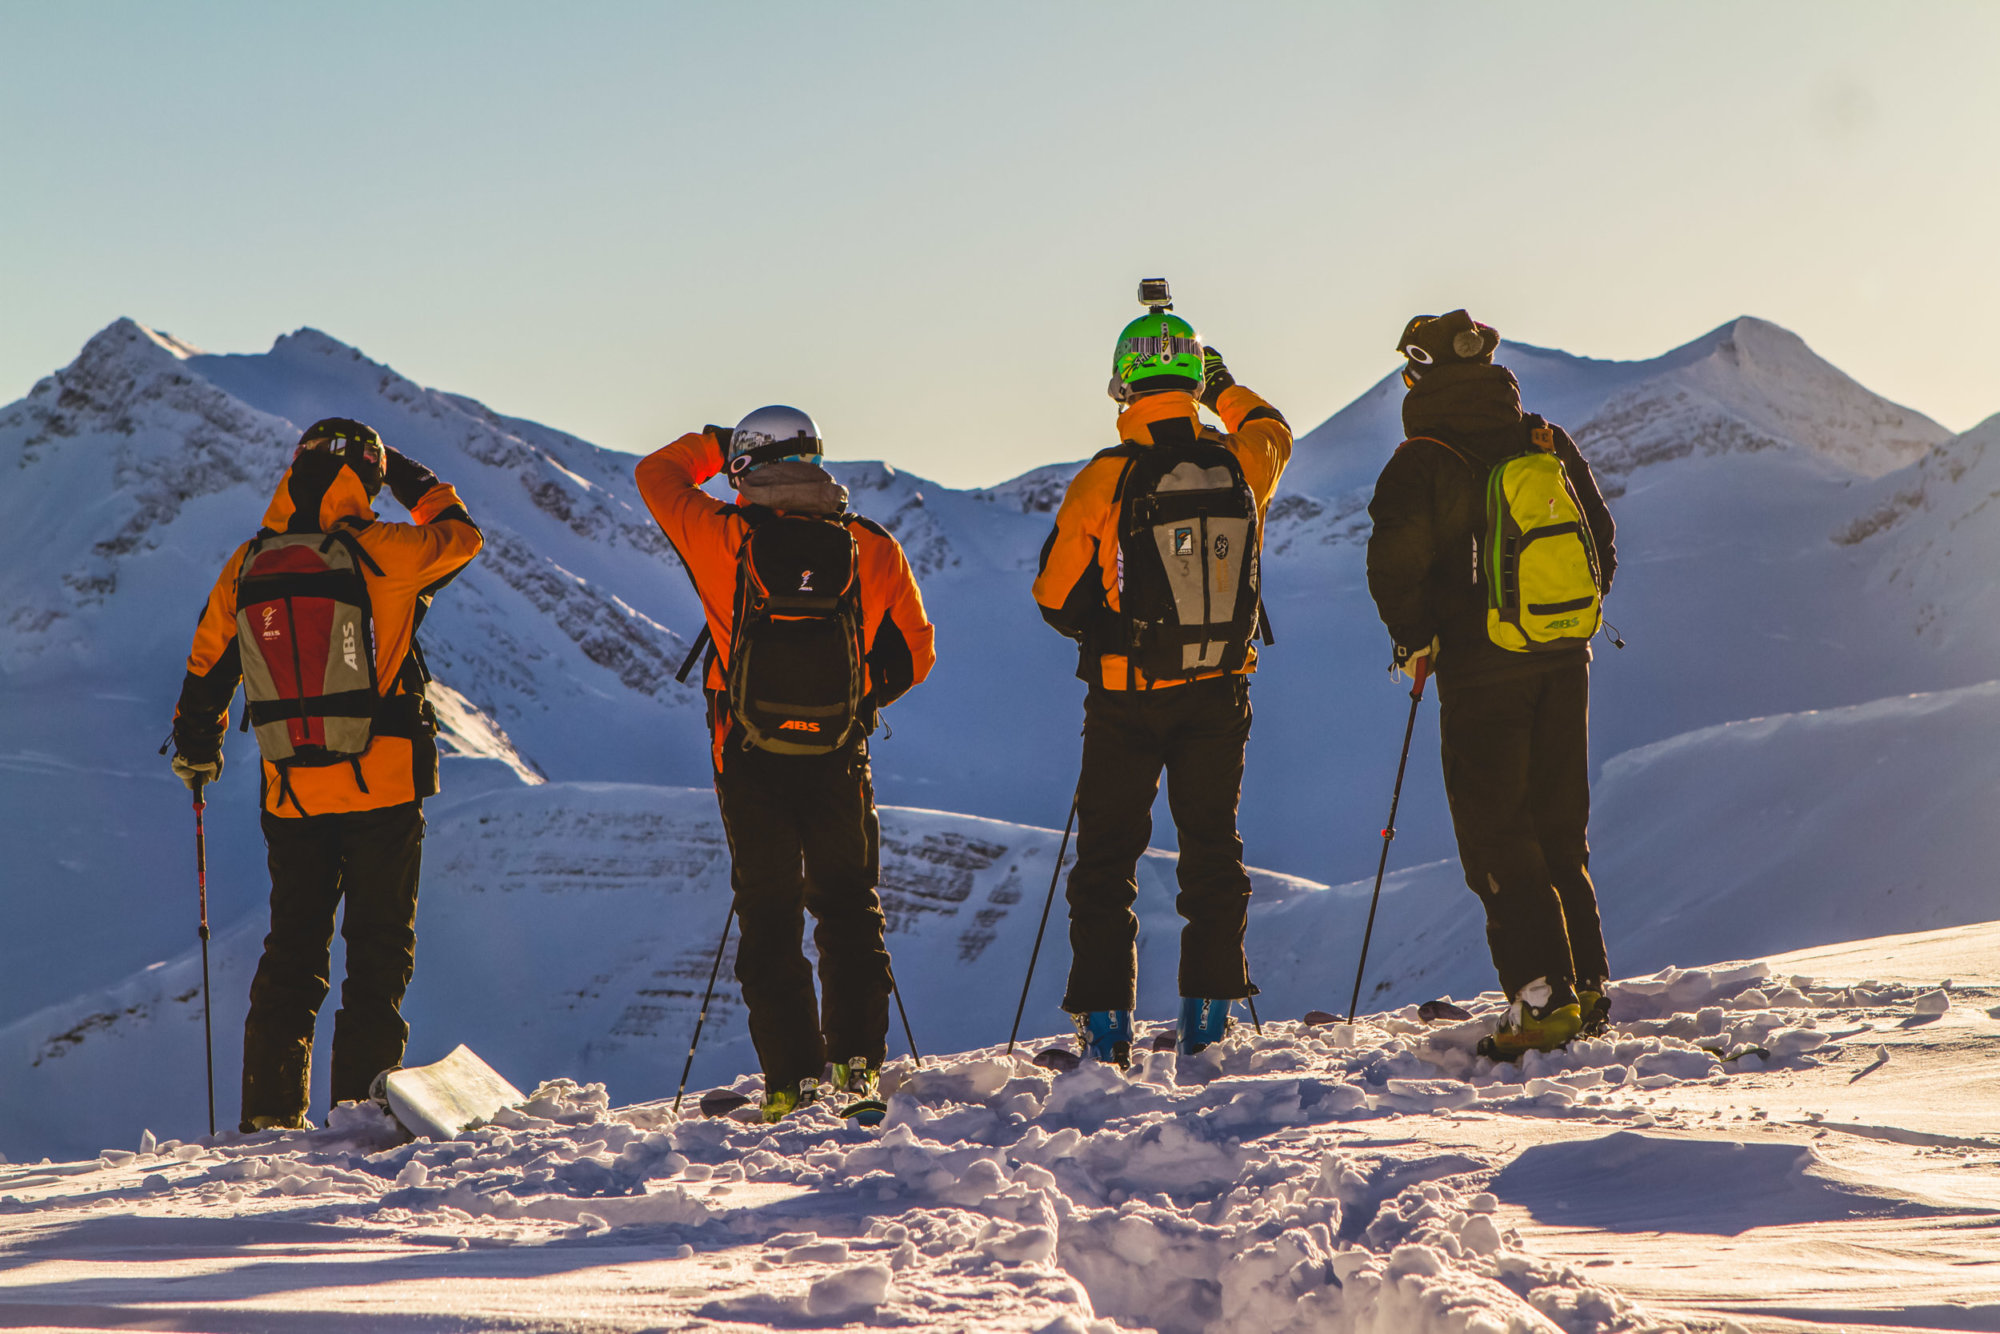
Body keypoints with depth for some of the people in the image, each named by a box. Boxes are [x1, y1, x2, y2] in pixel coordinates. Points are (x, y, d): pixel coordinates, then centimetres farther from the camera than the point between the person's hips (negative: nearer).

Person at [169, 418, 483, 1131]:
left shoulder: (245, 567, 3)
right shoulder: (375, 552, -10)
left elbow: (206, 672, 13)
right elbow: (460, 534, 8)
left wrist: (196, 750, 30)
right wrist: (413, 479, 23)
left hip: (290, 797, 4)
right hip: (382, 790, -4)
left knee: (292, 950, 12)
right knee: (380, 948, 4)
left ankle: (271, 1108, 9)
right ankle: (361, 1098, -2)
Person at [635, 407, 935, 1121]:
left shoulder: (727, 537, -8)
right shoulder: (870, 546, -2)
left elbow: (657, 474, 10)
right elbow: (913, 650, 7)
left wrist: (713, 445, 27)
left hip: (750, 760, -1)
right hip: (840, 760, 1)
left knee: (769, 915, 6)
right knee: (849, 903, 16)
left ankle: (793, 1080, 2)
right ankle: (858, 1061, 11)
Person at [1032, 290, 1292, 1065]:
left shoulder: (1105, 479, -15)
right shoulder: (1240, 465, -5)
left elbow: (1054, 594, -6)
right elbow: (1273, 431, 22)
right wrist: (1226, 388, 37)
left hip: (1126, 697, -3)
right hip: (1219, 692, 3)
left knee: (1106, 856, 7)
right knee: (1212, 847, 14)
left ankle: (1105, 1023, 4)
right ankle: (1208, 1013, 13)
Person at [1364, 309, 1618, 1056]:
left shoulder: (1423, 464, -11)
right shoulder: (1549, 445, 6)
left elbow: (1395, 564, -17)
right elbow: (1601, 543, 11)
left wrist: (1414, 639, 0)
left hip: (1481, 669, -6)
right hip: (1564, 661, 6)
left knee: (1496, 836, 0)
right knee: (1561, 830, 16)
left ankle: (1542, 997, -7)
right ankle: (1588, 989, 18)